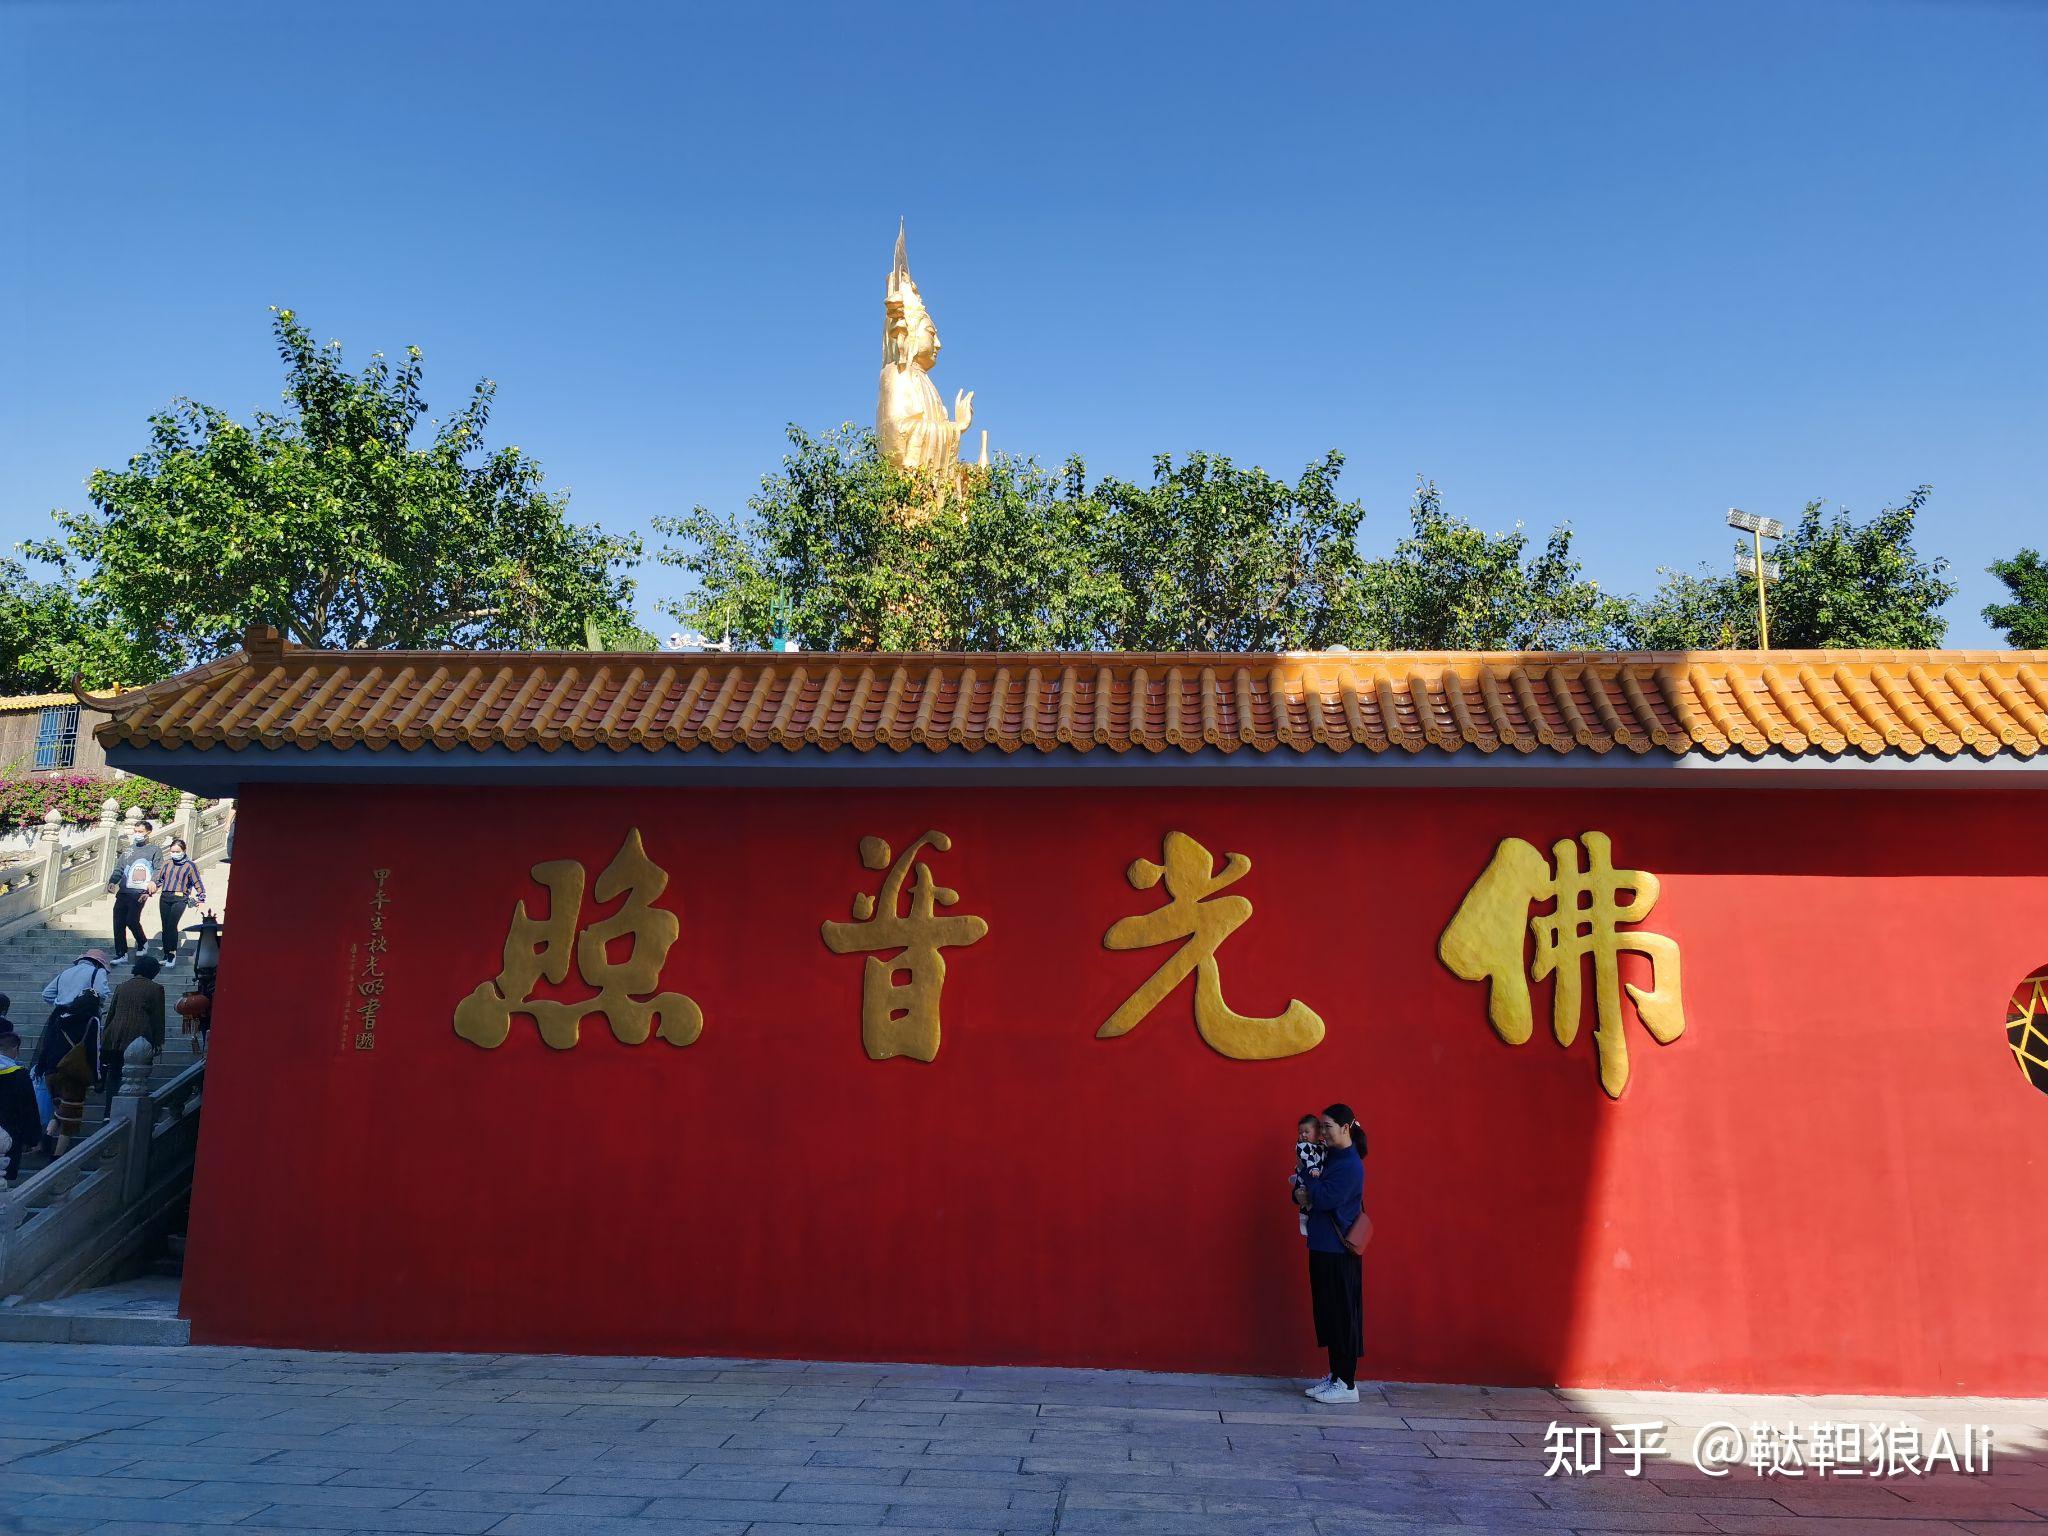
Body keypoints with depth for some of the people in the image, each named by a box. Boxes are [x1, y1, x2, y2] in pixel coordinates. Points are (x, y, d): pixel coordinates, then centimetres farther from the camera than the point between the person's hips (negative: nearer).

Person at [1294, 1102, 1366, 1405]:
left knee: (1342, 1314, -2)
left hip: (1338, 1251, -9)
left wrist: (1311, 1181, -7)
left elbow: (1325, 1198, -24)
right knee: (1328, 1313, 13)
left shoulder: (1350, 1165, -16)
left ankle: (1347, 1384, 5)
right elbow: (1304, 1187, 16)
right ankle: (1336, 1375, 22)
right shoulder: (1330, 1157, 11)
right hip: (1323, 1246, 9)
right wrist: (1301, 1194, -6)